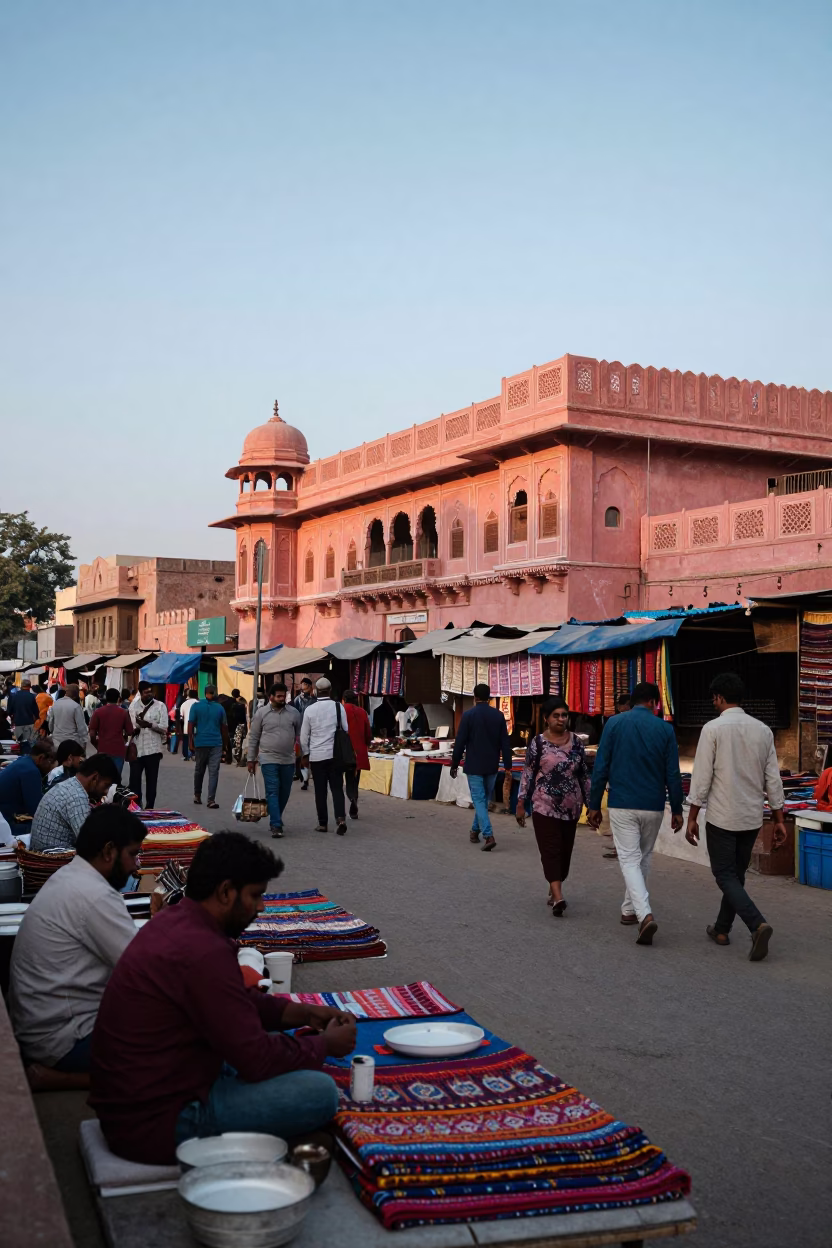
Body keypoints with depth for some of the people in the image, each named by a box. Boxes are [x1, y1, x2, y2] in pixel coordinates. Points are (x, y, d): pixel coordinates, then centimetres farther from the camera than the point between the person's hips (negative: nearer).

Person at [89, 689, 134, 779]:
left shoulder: (98, 712, -1)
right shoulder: (123, 713, 1)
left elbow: (92, 734, -3)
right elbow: (129, 732, 2)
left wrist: (97, 745, 14)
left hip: (103, 750, 0)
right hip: (119, 750, 0)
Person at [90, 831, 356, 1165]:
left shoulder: (174, 921, 5)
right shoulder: (203, 952, -26)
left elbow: (239, 1002, 19)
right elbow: (256, 1058, -22)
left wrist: (302, 1013, 9)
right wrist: (325, 1044, -6)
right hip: (154, 1124, -10)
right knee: (320, 1091, -17)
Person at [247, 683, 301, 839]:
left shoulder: (293, 713, 4)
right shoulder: (261, 713, 0)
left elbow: (300, 734, 11)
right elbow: (253, 737, 5)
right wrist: (251, 759, 5)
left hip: (288, 760, 3)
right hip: (269, 759, -3)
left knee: (284, 793, 10)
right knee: (273, 792, -8)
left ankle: (275, 820, 28)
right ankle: (276, 825, -10)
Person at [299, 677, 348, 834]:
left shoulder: (310, 709, -3)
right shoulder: (338, 707, -3)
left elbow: (304, 735, 2)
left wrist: (305, 755, 14)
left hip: (317, 755, 0)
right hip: (335, 754, 0)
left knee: (320, 790, 7)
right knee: (337, 788, 4)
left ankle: (322, 823, 11)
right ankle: (341, 818, -15)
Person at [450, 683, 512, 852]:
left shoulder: (468, 715, -9)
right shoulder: (499, 715, 0)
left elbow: (460, 742, -8)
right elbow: (505, 743, 1)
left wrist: (454, 764, 1)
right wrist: (507, 765, 6)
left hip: (474, 766, -4)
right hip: (492, 766, 4)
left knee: (479, 800, -2)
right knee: (484, 799, 18)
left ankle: (488, 836, -15)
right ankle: (475, 830, 30)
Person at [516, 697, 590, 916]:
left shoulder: (576, 742, 5)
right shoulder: (537, 743, -5)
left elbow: (584, 775, 10)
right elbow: (528, 774, -3)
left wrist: (590, 803, 9)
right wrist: (521, 803, -5)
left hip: (571, 807, 4)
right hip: (544, 807, -4)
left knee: (565, 851, 9)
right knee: (551, 851, -9)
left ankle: (553, 890, 27)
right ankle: (558, 897, -16)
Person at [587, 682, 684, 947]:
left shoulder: (614, 724, -2)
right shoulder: (664, 729, -1)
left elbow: (600, 768, -3)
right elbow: (673, 774, 1)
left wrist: (594, 806, 4)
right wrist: (676, 810, 10)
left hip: (621, 805, -1)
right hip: (653, 806, 2)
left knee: (630, 860, -1)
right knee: (643, 858, 19)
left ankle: (645, 915, -19)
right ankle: (629, 909, 30)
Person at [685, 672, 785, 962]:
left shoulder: (713, 728, -11)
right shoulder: (763, 730, 4)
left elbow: (702, 777, -12)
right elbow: (773, 778, 6)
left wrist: (692, 817, -5)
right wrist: (779, 819, 12)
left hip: (722, 817, -5)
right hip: (752, 818, 6)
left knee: (726, 876, 0)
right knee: (736, 874, 18)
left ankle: (757, 925, -19)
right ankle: (722, 929, 27)